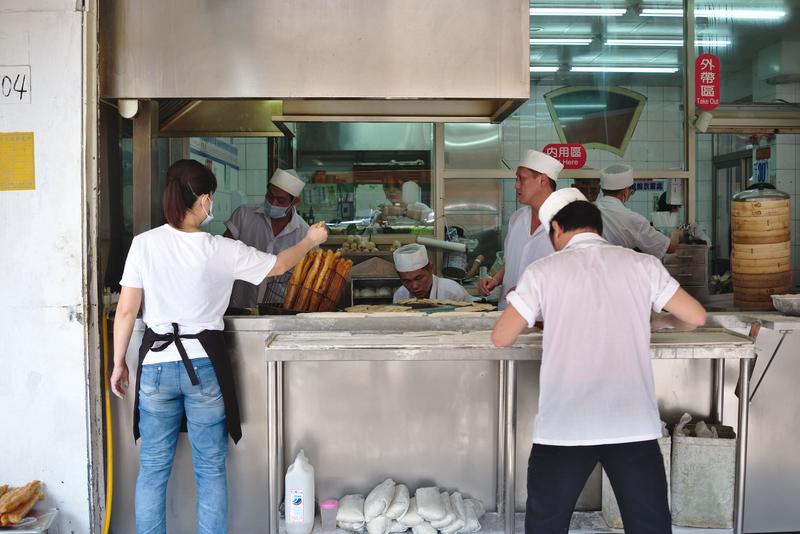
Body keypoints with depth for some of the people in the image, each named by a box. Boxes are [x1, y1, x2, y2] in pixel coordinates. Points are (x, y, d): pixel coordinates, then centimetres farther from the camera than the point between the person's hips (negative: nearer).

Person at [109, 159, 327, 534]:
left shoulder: (144, 244, -4)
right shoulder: (222, 251, -7)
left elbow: (126, 310, -2)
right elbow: (278, 266, 7)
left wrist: (119, 363, 11)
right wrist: (310, 240, 25)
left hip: (156, 364, 2)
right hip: (204, 365, -1)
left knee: (153, 470, 13)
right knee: (210, 470, 10)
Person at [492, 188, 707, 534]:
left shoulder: (543, 271, 1)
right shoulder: (642, 264, 5)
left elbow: (501, 338, 4)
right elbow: (696, 317, 9)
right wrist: (665, 320, 31)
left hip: (564, 426, -1)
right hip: (633, 424, 1)